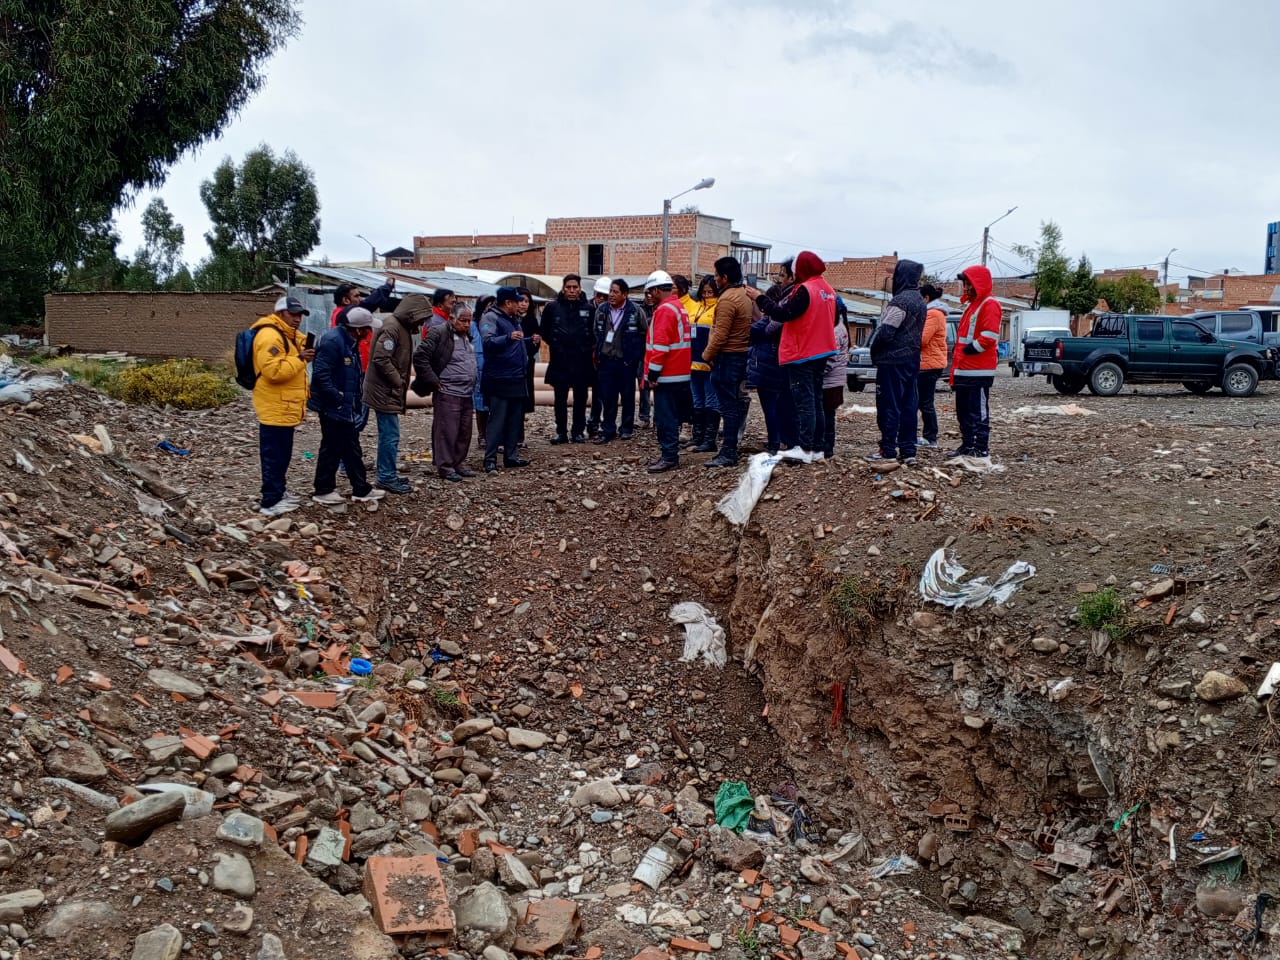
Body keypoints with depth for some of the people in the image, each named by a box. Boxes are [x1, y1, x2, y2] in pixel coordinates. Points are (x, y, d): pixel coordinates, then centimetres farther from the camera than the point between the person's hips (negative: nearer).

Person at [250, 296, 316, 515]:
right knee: (274, 456, -6)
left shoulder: (288, 335, 17)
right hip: (275, 409, -10)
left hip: (285, 408, 11)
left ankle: (278, 493, 29)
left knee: (282, 454, 18)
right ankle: (270, 502, -2)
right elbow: (273, 371, -27)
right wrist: (299, 359, -24)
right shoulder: (269, 335, -18)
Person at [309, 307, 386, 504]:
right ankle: (323, 490, 13)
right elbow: (320, 374, -27)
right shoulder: (332, 341, -22)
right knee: (332, 447, 1)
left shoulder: (349, 341, 10)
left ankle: (361, 488, 23)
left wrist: (358, 400, 15)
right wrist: (336, 397, -23)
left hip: (347, 407, 10)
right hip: (333, 407, -10)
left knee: (351, 447, 15)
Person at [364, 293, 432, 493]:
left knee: (389, 434, 15)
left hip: (391, 391, 10)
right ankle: (387, 477, 0)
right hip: (385, 392, -10)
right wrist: (398, 381, -16)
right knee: (390, 435, -6)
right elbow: (381, 359, -24)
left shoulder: (403, 328, 14)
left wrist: (401, 383, 10)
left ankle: (387, 475, 22)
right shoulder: (391, 328, -17)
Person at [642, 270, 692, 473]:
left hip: (667, 375, -10)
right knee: (670, 416, 14)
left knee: (665, 418, -7)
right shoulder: (678, 307, 17)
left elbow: (660, 345, -21)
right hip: (679, 374, 10)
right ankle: (669, 454, 19)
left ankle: (669, 457, -5)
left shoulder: (664, 310, -14)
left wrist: (653, 372, -17)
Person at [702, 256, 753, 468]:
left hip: (727, 357, -9)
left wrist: (707, 355, -8)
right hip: (741, 354, 9)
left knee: (728, 405, -8)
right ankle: (730, 448, 19)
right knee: (734, 403, 13)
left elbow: (720, 334, -21)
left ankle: (728, 453, -7)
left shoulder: (727, 299, -18)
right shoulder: (744, 295, 11)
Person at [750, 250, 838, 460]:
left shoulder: (805, 290, -17)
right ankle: (817, 448, 15)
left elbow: (783, 313, -19)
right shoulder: (828, 290, 10)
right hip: (821, 353, 8)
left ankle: (805, 449, -7)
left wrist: (760, 299, -10)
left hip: (801, 355, -8)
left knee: (804, 402, -7)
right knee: (816, 401, 12)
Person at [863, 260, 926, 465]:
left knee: (889, 405, -5)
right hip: (911, 359, 9)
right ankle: (908, 450, 12)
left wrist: (874, 351, -2)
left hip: (892, 360, -9)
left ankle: (888, 450, -3)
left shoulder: (900, 301, -16)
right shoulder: (919, 301, 14)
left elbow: (885, 332, -19)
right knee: (908, 405, 9)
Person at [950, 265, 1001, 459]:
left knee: (978, 411, -7)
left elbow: (989, 336, -20)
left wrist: (968, 350, -16)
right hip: (964, 369, 10)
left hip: (978, 371, -10)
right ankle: (967, 445, 19)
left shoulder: (989, 304, -9)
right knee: (963, 411, 12)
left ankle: (981, 449, -4)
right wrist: (959, 352, 14)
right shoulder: (972, 304, 21)